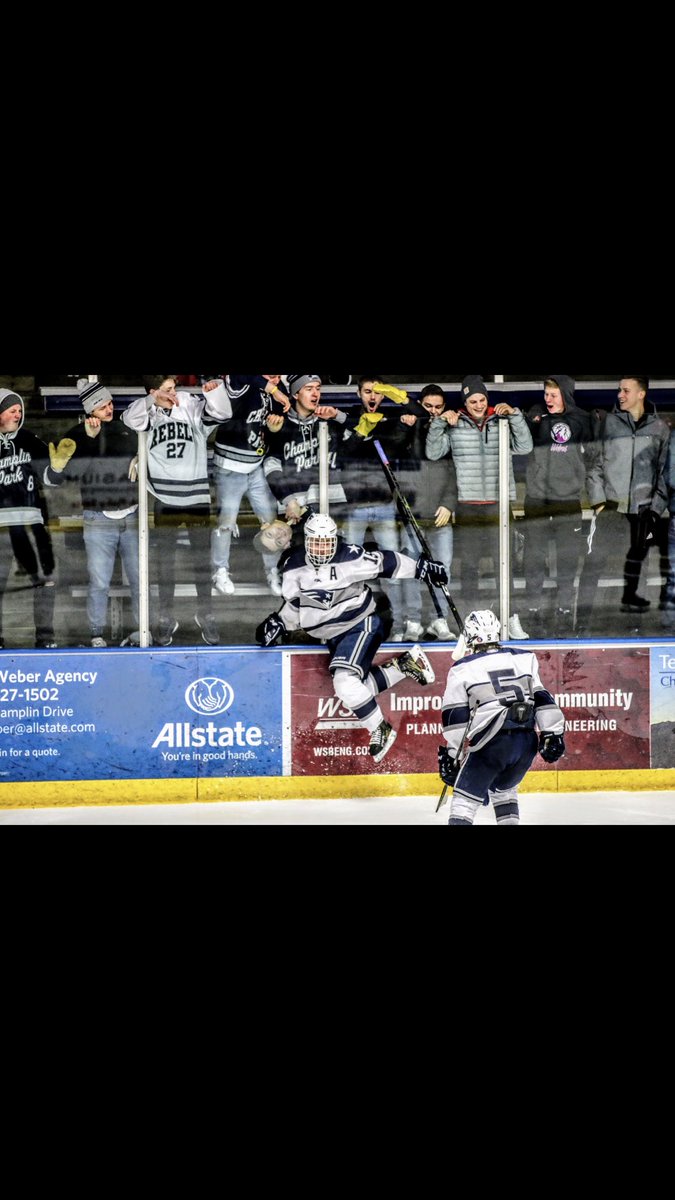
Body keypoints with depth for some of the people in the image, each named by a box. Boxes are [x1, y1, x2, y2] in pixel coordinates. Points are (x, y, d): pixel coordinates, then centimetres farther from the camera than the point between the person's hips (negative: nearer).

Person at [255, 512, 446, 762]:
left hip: (361, 625, -7)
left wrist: (422, 568, -3)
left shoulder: (351, 558, -17)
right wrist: (277, 624, 0)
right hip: (332, 636, 7)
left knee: (345, 681, -26)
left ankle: (381, 730, -16)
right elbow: (294, 604, 12)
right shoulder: (294, 567, -1)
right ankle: (405, 664, 15)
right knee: (354, 687, -2)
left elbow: (385, 563, -7)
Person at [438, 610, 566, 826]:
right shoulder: (523, 660, 14)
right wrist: (552, 735, 10)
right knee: (504, 790, 27)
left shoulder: (463, 669, 4)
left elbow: (455, 717, 1)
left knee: (465, 798, 3)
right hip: (527, 742, 4)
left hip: (491, 743, -4)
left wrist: (451, 756, 4)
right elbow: (542, 699, 10)